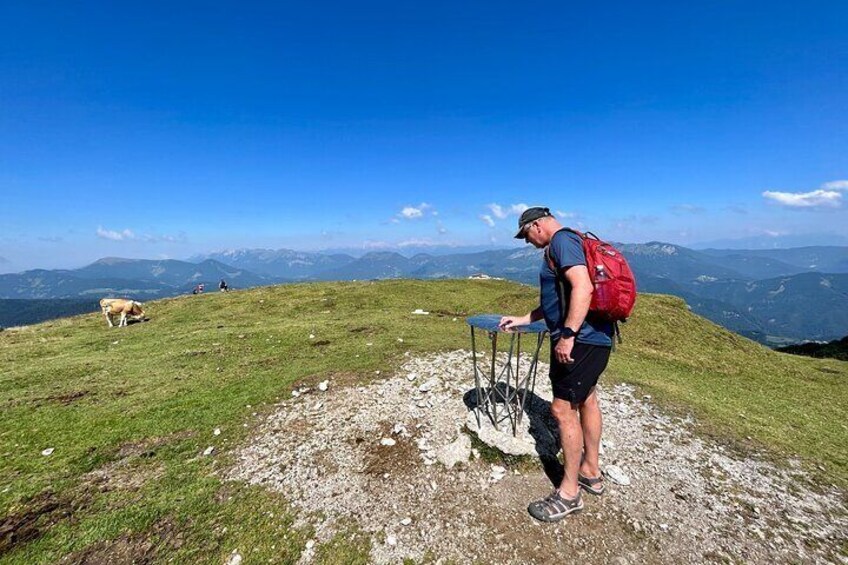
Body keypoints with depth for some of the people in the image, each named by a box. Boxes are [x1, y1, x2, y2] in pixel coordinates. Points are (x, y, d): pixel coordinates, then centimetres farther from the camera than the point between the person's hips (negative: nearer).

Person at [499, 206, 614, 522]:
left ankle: (569, 493, 13)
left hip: (580, 339, -11)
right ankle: (591, 473, 38)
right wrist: (523, 320, 23)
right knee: (585, 399, 21)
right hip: (593, 337, 11)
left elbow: (583, 288, -27)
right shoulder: (562, 246, 19)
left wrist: (567, 335, -27)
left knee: (563, 409, -3)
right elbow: (556, 299, 23)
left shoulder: (562, 240, -13)